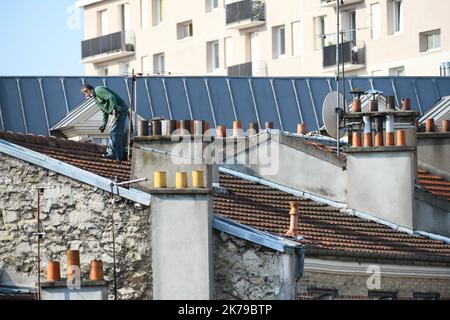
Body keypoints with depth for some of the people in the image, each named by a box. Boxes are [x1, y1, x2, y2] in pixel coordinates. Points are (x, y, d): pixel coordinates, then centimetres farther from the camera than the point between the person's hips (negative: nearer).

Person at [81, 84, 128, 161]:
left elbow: (111, 97, -23)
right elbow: (105, 111, 26)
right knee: (119, 134, 11)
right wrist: (104, 124, 20)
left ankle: (111, 153, -11)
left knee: (113, 132, -11)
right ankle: (119, 156, 14)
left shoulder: (98, 90, -9)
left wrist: (114, 109, -26)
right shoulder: (95, 97, 22)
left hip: (120, 110, -11)